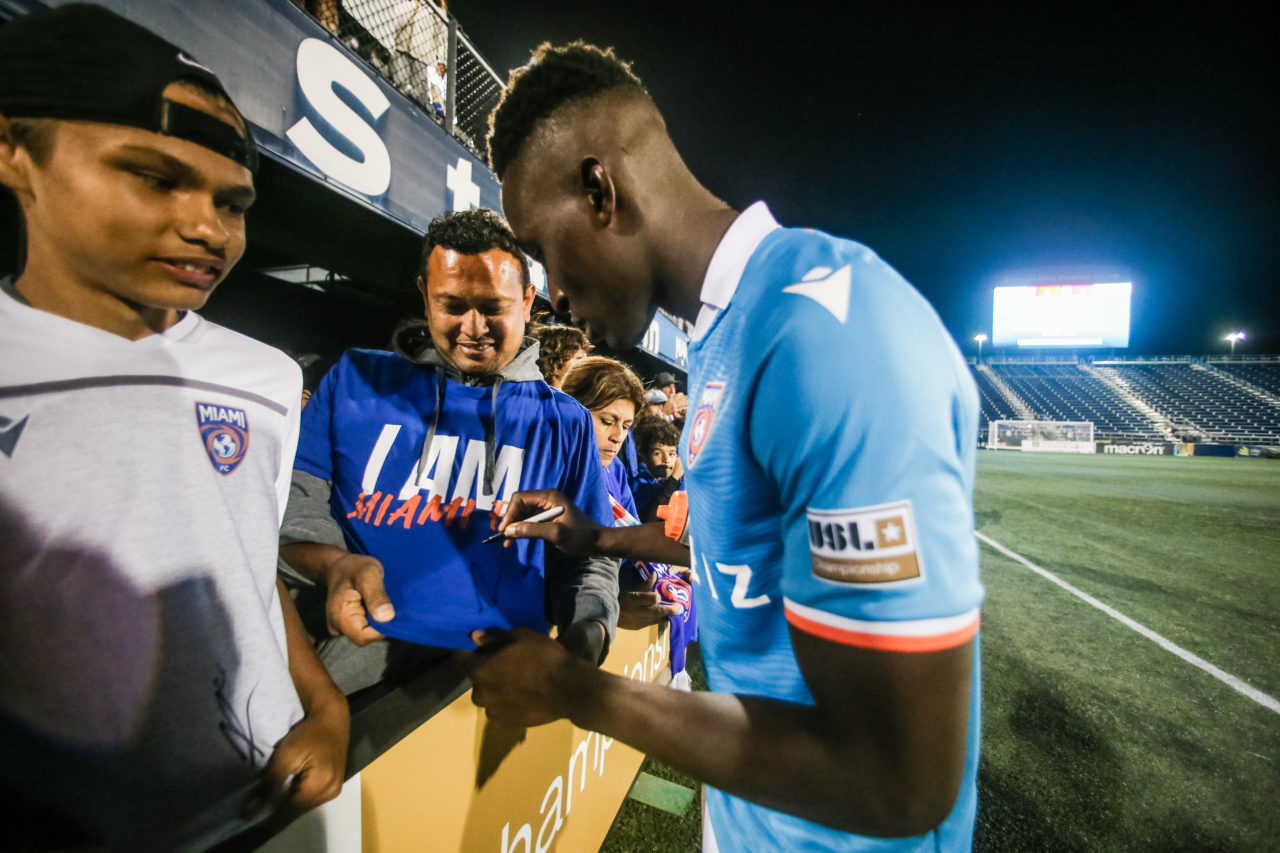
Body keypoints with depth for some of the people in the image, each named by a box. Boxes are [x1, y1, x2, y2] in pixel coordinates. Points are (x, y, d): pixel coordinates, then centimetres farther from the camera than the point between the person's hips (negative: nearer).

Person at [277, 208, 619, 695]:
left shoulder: (564, 421, 5)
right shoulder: (356, 379, 8)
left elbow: (589, 558, 7)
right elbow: (293, 500, 9)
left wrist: (587, 632, -11)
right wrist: (331, 564, -11)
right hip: (358, 651, 1)